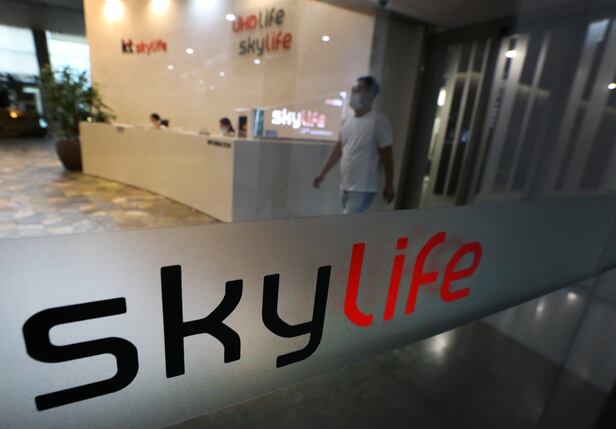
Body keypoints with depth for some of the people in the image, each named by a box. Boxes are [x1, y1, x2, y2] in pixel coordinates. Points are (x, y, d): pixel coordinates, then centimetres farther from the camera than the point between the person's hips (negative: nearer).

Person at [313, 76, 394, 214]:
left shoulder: (378, 120, -11)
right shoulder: (347, 121, 8)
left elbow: (386, 155, -8)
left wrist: (389, 185, -5)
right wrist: (323, 173, 16)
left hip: (363, 188, -6)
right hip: (345, 186, 7)